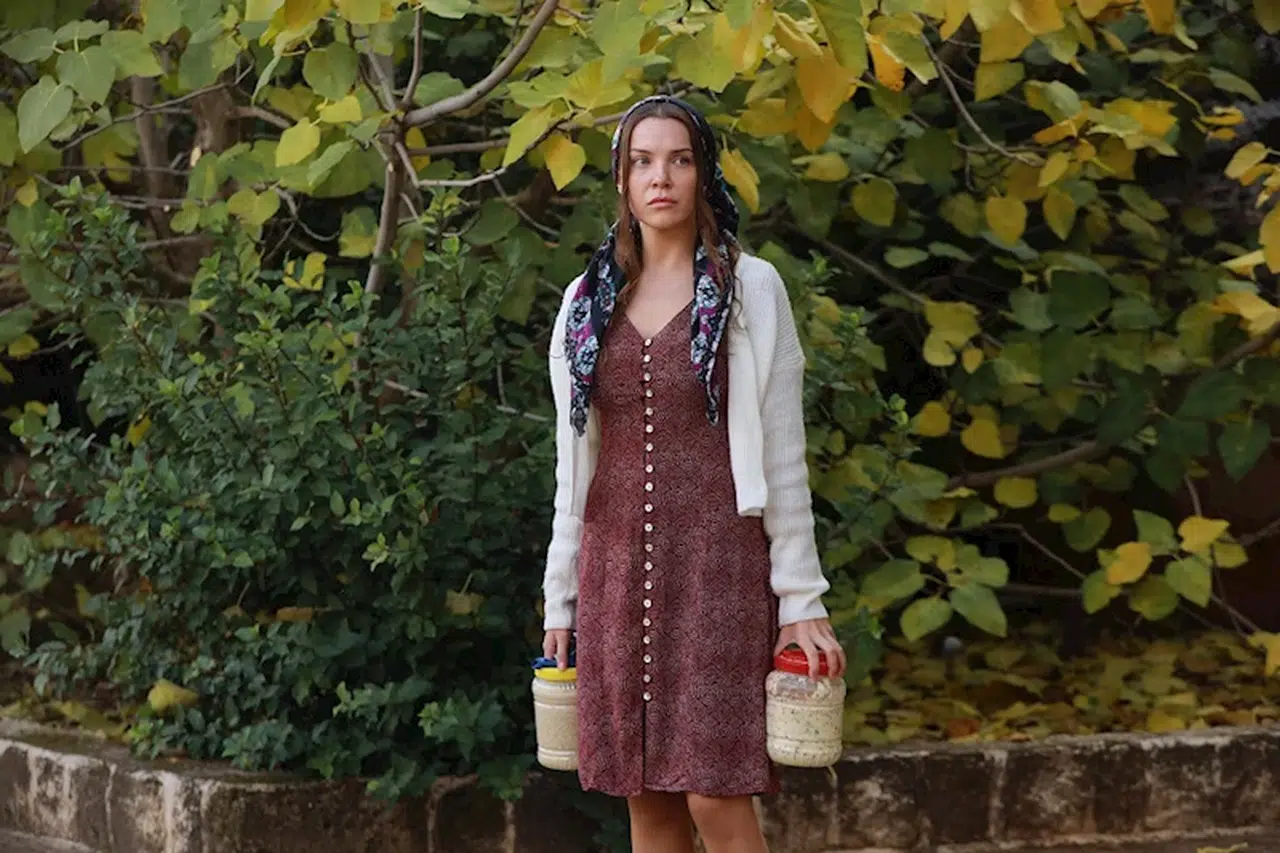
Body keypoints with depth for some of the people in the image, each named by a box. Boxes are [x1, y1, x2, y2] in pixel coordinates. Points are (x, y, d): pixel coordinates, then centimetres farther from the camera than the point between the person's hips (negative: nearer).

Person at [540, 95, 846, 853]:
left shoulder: (750, 288, 1)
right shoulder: (589, 300, 11)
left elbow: (781, 453, -1)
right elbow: (574, 462, 14)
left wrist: (802, 599, -5)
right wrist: (561, 597, 11)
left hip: (717, 559, -4)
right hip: (617, 563, 4)